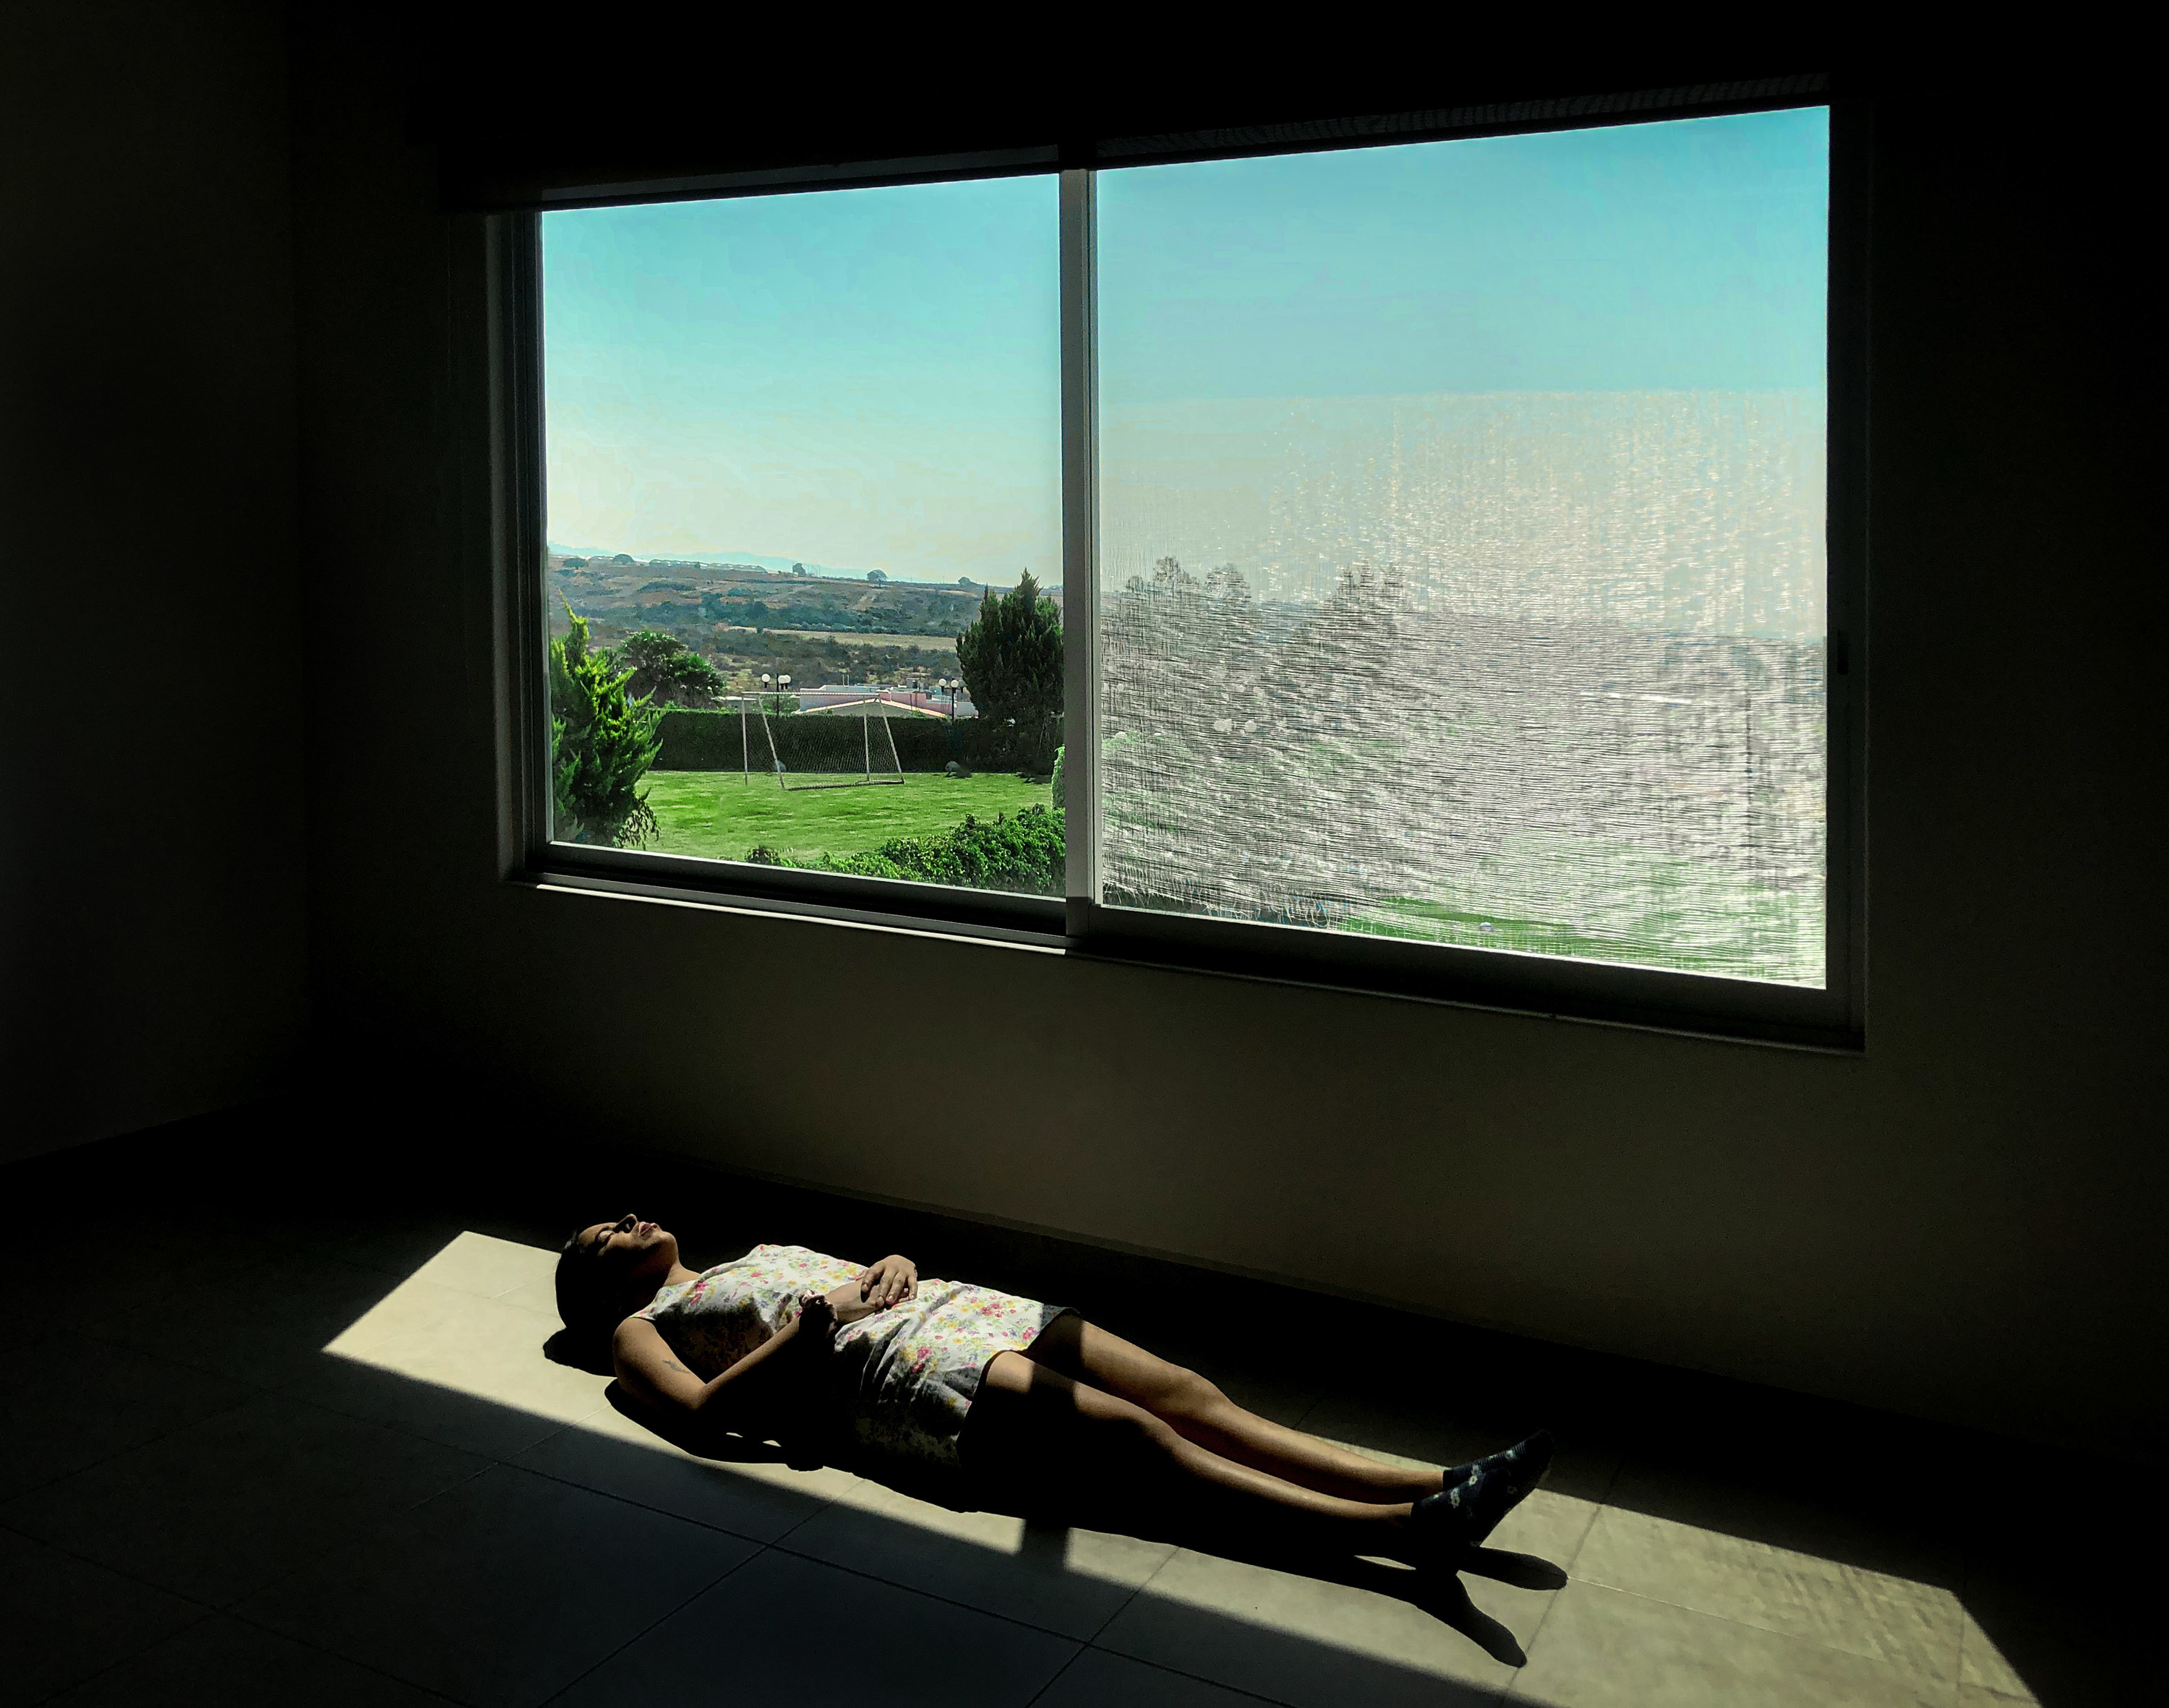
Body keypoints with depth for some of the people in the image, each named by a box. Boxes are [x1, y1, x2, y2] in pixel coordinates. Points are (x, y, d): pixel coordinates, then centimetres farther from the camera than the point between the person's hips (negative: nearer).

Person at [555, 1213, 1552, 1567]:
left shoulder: (762, 1255, 35)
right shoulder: (640, 1328, 15)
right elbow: (699, 1417, -5)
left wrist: (891, 1267, 7)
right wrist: (809, 1327, -10)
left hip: (954, 1310, 7)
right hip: (886, 1372, -7)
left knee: (1185, 1394, -14)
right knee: (1135, 1439, -25)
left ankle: (1427, 1488, -26)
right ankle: (1399, 1531, -36)